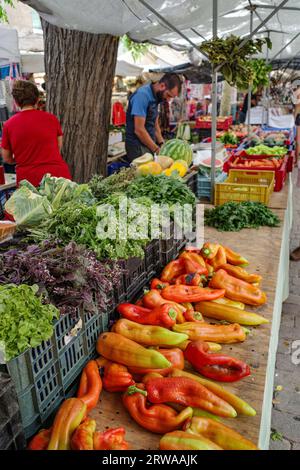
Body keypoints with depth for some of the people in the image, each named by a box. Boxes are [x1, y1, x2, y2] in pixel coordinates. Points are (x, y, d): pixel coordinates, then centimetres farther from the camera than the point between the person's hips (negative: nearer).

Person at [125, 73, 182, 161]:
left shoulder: (156, 97, 9)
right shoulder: (142, 95, -17)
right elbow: (139, 130, -21)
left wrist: (162, 144, 3)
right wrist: (157, 150, -17)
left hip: (150, 145, 8)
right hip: (138, 147, -8)